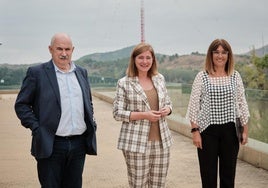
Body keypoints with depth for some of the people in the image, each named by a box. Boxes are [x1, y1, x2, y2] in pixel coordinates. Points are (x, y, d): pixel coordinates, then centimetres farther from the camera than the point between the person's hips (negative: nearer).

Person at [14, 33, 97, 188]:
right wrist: (36, 128, -10)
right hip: (51, 145, -4)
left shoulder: (82, 72, 12)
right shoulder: (37, 73, -3)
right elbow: (21, 105, -1)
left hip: (79, 144, 4)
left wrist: (92, 123, 10)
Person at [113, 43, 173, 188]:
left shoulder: (159, 79, 11)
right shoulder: (124, 83, -3)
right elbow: (117, 113, -5)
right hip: (136, 143, -4)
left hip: (161, 141, 4)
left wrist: (167, 109, -4)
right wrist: (144, 115, -16)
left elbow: (168, 103, 21)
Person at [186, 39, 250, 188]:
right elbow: (194, 105, -3)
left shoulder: (235, 76, 4)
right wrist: (195, 131, -8)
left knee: (229, 173, 10)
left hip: (230, 130, 2)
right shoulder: (202, 76, -3)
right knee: (208, 175, 5)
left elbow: (242, 104, 7)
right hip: (208, 130, -2)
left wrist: (246, 130, 5)